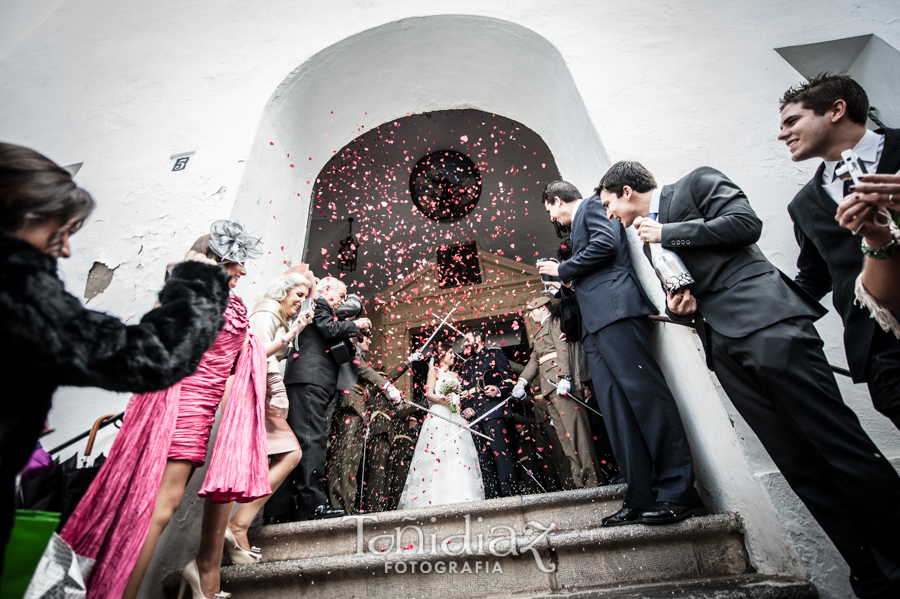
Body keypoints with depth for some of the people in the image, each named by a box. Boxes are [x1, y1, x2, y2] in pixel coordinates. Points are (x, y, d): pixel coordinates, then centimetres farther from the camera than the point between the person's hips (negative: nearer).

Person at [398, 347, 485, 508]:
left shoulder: (455, 375, 26)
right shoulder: (434, 371, 9)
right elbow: (429, 394, -2)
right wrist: (443, 400, -17)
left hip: (456, 416, 6)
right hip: (438, 416, -6)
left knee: (459, 456, -5)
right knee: (437, 452, -15)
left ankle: (460, 498, -5)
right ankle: (435, 500, -14)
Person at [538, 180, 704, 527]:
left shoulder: (592, 205, 9)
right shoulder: (580, 226, 34)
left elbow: (607, 243, -10)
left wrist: (563, 270, -2)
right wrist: (569, 282, 20)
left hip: (614, 307, -9)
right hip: (595, 321, 9)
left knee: (643, 390, -13)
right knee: (614, 405, 0)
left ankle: (679, 492, -10)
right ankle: (642, 498, 0)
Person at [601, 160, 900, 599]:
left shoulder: (696, 183, 8)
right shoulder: (650, 237, 25)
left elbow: (746, 224, -9)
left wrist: (666, 232, -4)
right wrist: (679, 304, 3)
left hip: (765, 321, -6)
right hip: (724, 345, 6)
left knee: (835, 440, -6)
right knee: (797, 463, 4)